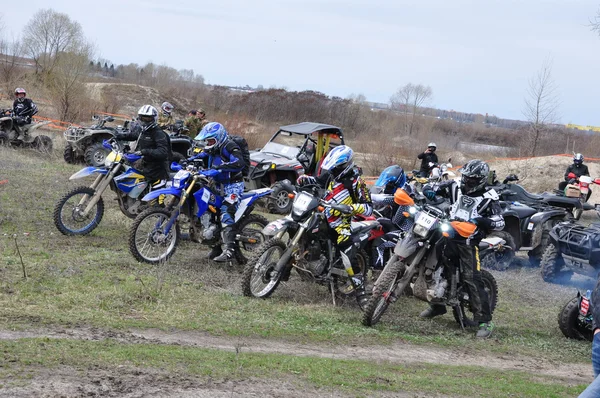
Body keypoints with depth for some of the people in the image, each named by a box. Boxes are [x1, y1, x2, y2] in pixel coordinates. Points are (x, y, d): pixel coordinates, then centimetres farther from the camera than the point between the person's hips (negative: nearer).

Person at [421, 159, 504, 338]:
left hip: (469, 241, -6)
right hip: (448, 236, 6)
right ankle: (437, 305, 34)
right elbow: (430, 187, 12)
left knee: (472, 280, -15)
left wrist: (481, 220, -29)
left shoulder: (488, 197, -4)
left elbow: (500, 222, -11)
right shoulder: (455, 187, 8)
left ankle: (485, 320, -12)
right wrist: (429, 190, -13)